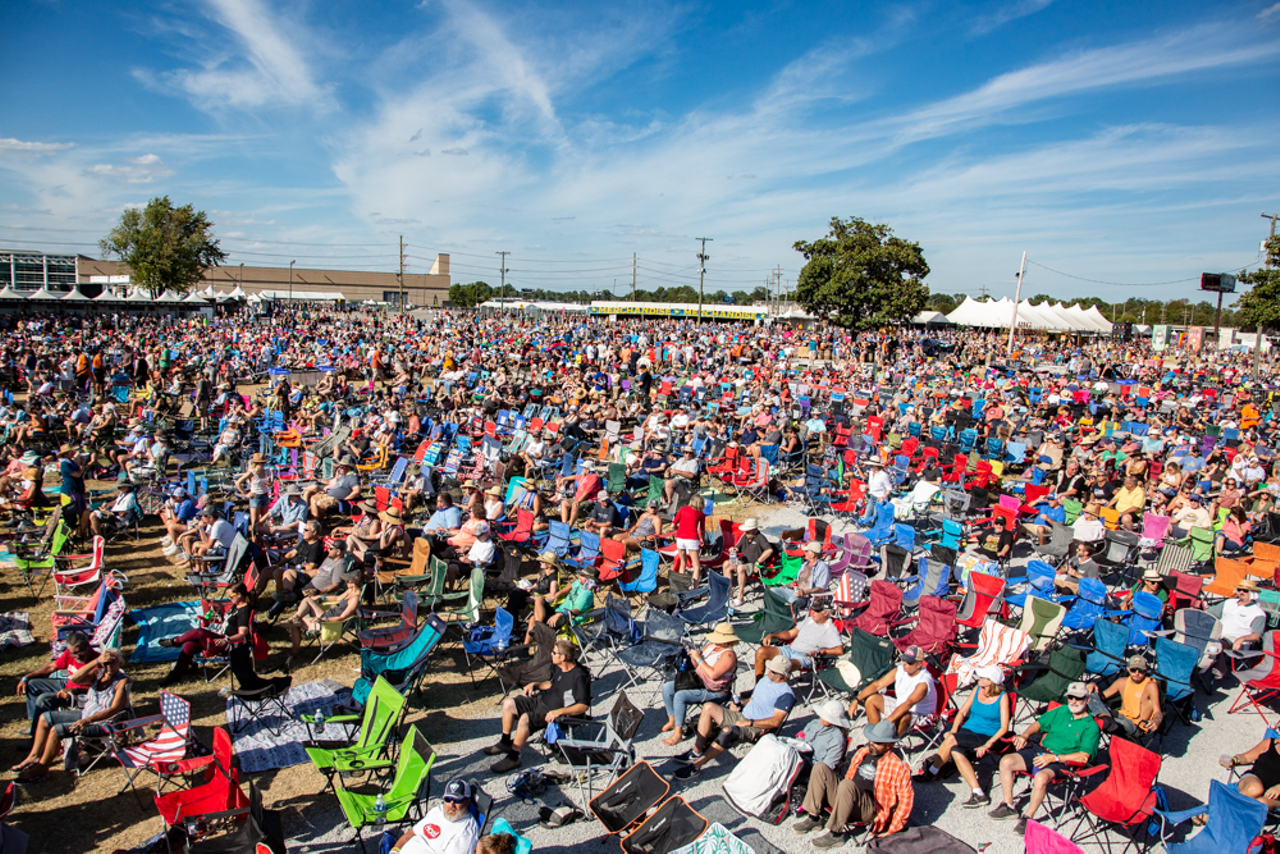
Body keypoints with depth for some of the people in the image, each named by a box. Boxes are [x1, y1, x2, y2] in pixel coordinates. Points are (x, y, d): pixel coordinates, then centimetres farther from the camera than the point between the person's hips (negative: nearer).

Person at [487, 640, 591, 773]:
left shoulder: (579, 676, -24)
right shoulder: (559, 668, 3)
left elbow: (584, 706, -28)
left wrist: (559, 712, -34)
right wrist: (535, 685, 9)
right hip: (542, 700, 10)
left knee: (525, 718, -30)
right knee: (509, 703, 7)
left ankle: (513, 757, -11)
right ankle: (505, 742, 25)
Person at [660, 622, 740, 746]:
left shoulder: (729, 655, -19)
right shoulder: (710, 646, 6)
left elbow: (713, 674, -30)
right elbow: (697, 666, 14)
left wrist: (699, 659, -23)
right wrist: (693, 656, -7)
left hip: (714, 692, -9)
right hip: (698, 680, 9)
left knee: (680, 696, -27)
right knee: (667, 687, -2)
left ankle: (678, 733, -15)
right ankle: (672, 721, 15)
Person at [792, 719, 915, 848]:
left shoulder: (896, 765, -5)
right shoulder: (862, 752, 15)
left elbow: (907, 797, -9)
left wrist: (892, 829, -11)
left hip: (870, 810, -7)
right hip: (847, 798, 7)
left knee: (846, 786, -36)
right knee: (820, 769, -8)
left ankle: (835, 834, -23)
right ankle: (813, 818, -10)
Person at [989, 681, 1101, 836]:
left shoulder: (1091, 726, -1)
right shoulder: (1061, 711, 16)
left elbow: (1084, 757, -11)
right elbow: (1039, 724, 23)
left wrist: (1054, 758, -17)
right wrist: (1025, 735, 1)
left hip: (1060, 761, -6)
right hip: (1040, 750, 6)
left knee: (1041, 778, -38)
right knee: (1006, 761, -17)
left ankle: (1028, 817, -17)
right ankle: (1008, 807, -4)